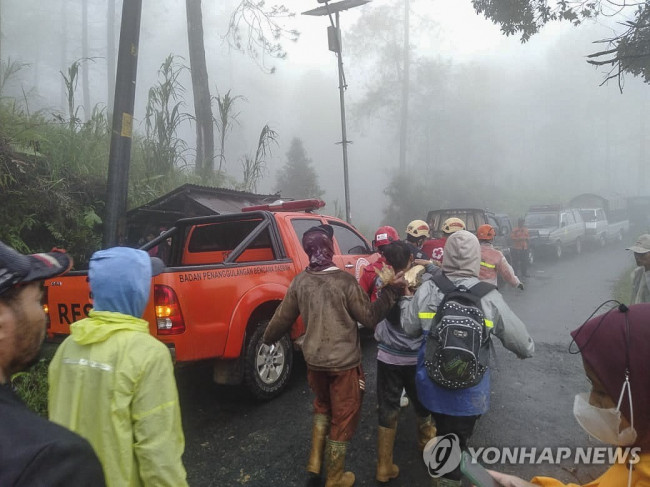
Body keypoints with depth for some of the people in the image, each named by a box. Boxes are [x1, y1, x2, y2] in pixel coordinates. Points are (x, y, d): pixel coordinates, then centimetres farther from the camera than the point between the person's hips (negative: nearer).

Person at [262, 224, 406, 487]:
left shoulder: (300, 281, -4)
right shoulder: (344, 280, -19)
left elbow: (282, 317, 7)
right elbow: (371, 317, -14)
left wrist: (268, 339, 24)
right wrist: (391, 289, -10)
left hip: (314, 359, 5)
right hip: (344, 362, -5)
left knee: (322, 406, 30)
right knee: (343, 418, 13)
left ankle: (315, 461, 31)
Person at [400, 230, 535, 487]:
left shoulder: (427, 289, -12)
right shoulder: (489, 296, -16)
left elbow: (409, 328, 1)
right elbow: (518, 337, -4)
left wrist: (405, 298, 18)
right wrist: (527, 349, 20)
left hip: (432, 383, 3)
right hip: (469, 389, -2)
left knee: (443, 432, 30)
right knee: (457, 439, 17)